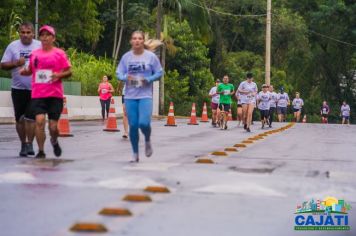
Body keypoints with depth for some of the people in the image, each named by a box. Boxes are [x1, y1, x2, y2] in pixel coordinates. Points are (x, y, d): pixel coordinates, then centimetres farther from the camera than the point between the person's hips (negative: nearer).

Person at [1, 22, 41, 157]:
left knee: (30, 117, -9)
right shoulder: (13, 46, 5)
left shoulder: (40, 46, 4)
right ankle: (23, 145, 19)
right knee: (20, 119, 6)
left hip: (35, 89, -2)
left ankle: (30, 144, 1)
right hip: (18, 88, 2)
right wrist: (16, 63, -13)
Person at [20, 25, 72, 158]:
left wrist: (59, 75, -16)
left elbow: (69, 72, 3)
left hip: (55, 95, -2)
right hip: (38, 95, 2)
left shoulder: (59, 53, 2)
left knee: (53, 126, 0)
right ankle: (41, 151, -5)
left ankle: (54, 141, 34)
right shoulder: (34, 54, 11)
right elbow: (31, 70, 23)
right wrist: (25, 71, 1)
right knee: (39, 121, -16)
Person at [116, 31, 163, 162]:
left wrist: (148, 79, -13)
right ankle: (135, 154, 18)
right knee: (133, 125, 2)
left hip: (145, 96, -2)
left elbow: (159, 73, 4)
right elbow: (119, 73, 8)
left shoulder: (151, 56, -2)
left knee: (144, 123, -18)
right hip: (130, 96, 2)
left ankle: (147, 141, 16)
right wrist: (126, 77, -14)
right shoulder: (126, 57, 3)